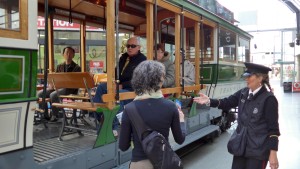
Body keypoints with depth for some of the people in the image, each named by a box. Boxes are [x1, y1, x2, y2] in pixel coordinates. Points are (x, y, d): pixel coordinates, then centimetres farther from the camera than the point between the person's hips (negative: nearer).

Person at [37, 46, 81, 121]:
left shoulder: (76, 68, 4)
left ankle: (54, 115, -14)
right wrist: (51, 84, -4)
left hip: (69, 88, -6)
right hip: (57, 87, 6)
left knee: (53, 95, -31)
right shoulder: (59, 66, 20)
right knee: (40, 93, -13)